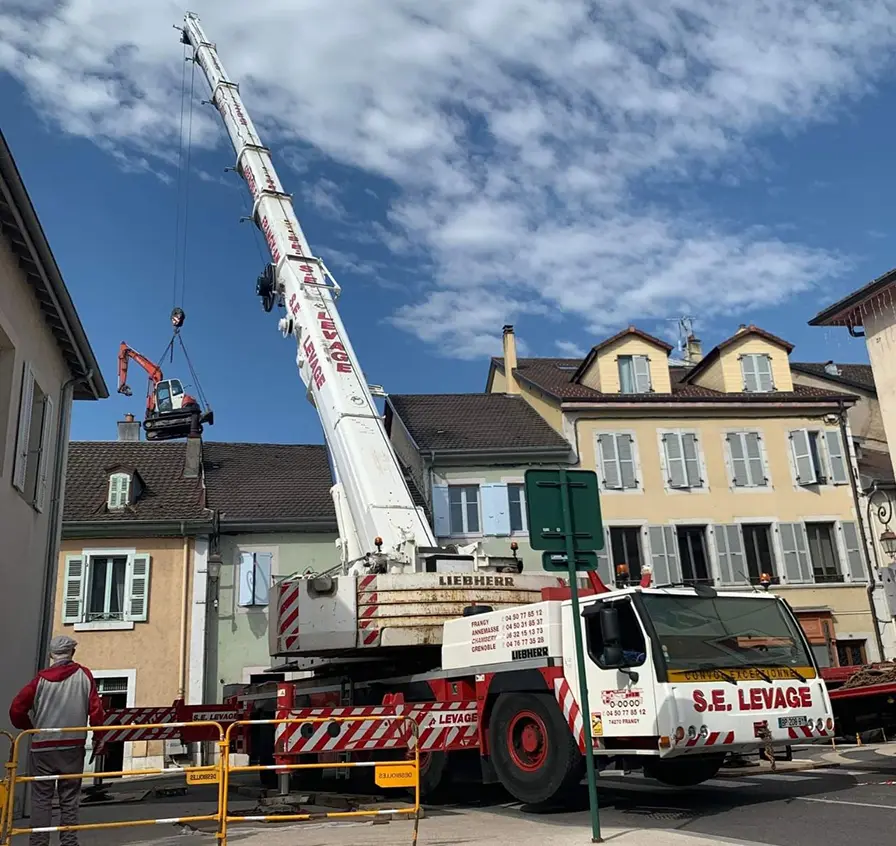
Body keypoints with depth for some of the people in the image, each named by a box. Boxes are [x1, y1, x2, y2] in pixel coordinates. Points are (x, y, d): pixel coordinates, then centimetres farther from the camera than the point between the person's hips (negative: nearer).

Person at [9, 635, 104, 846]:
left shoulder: (41, 679, -4)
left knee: (41, 799, 9)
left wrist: (29, 728, 15)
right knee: (69, 798, 10)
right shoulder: (84, 675, -3)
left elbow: (16, 709, -3)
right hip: (73, 747, 0)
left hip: (43, 747, 0)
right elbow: (96, 709, -4)